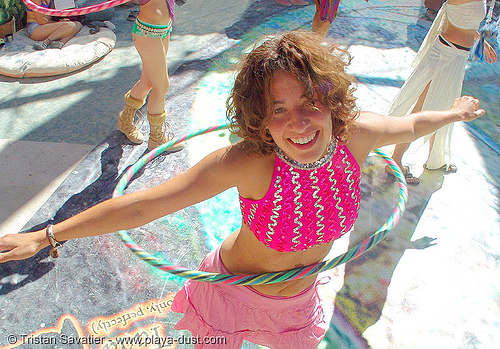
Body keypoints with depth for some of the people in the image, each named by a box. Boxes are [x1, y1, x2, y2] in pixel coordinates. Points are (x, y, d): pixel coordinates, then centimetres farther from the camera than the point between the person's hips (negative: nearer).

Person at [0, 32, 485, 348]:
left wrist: (454, 113, 18)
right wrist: (46, 236, -29)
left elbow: (409, 125, -1)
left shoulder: (357, 134, -24)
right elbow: (142, 205, -32)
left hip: (298, 300, 4)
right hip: (231, 294, -3)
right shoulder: (248, 163, -36)